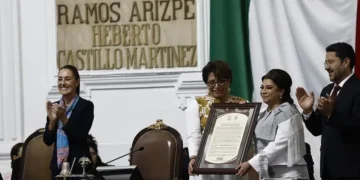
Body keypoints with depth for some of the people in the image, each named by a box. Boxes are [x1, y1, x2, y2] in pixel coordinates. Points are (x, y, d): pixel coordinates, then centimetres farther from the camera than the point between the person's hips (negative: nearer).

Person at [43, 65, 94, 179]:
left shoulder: (86, 106, -5)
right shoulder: (54, 107, 10)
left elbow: (81, 138, -13)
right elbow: (47, 140, 6)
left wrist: (63, 118, -21)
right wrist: (52, 120, -10)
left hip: (78, 167, -5)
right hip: (57, 166, 5)